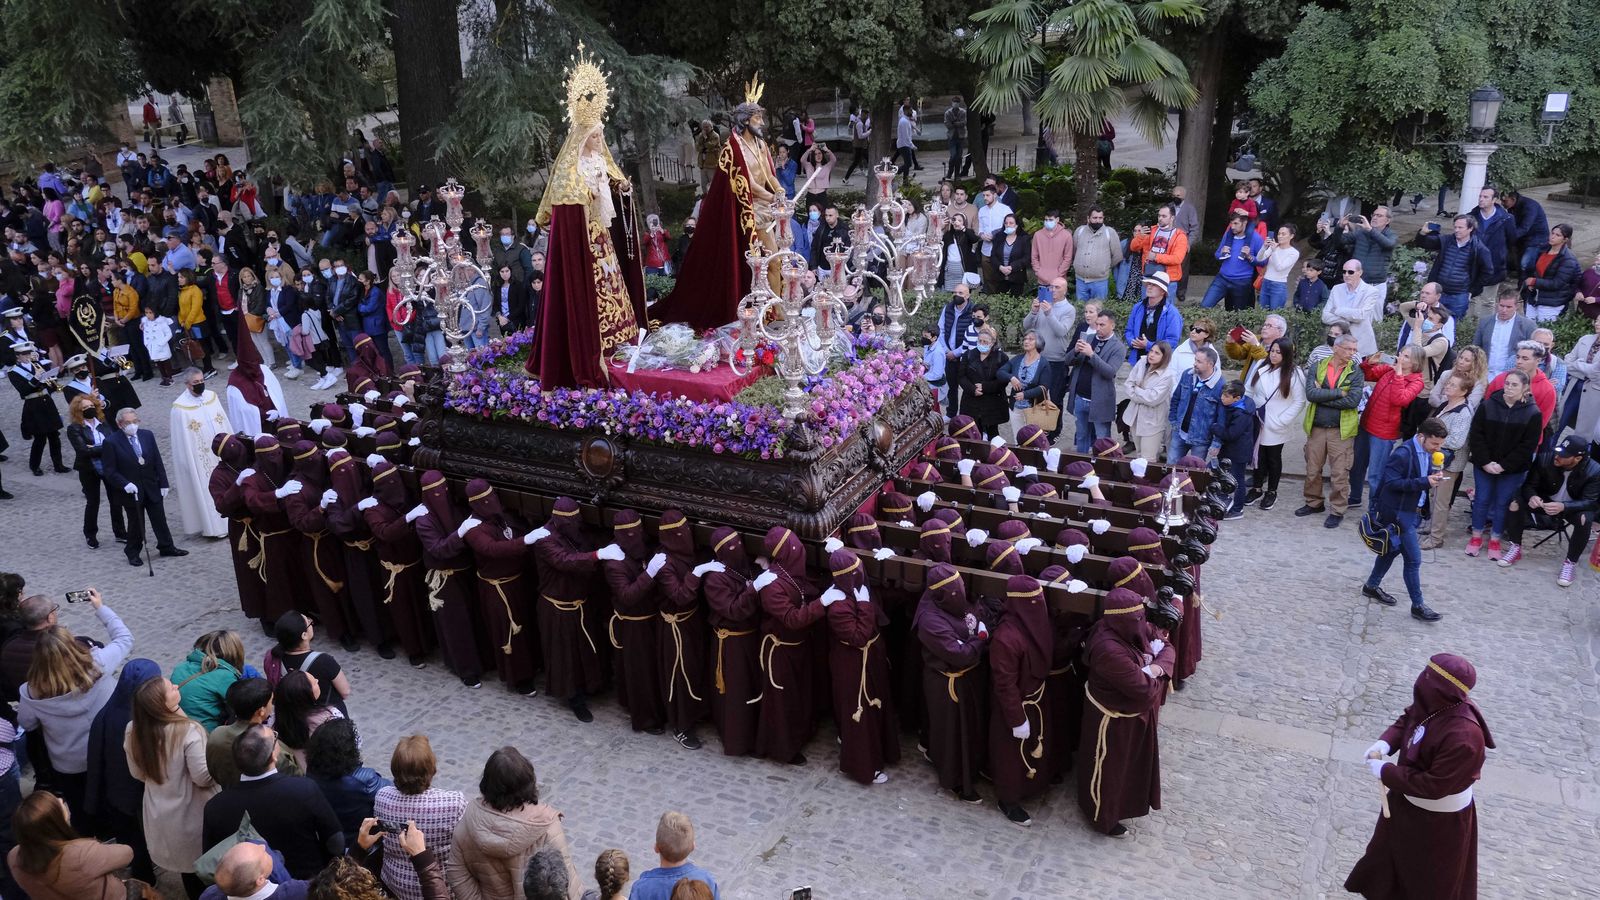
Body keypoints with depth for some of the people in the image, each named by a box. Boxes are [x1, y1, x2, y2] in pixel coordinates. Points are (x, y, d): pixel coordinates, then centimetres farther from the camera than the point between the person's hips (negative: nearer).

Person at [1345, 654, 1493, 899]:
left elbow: (1434, 786, -32)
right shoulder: (1435, 704, -17)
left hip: (1438, 820, -8)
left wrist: (1387, 773, -24)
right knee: (1390, 850, 32)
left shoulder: (1463, 737, -40)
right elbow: (1407, 719, 5)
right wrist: (1385, 742, -13)